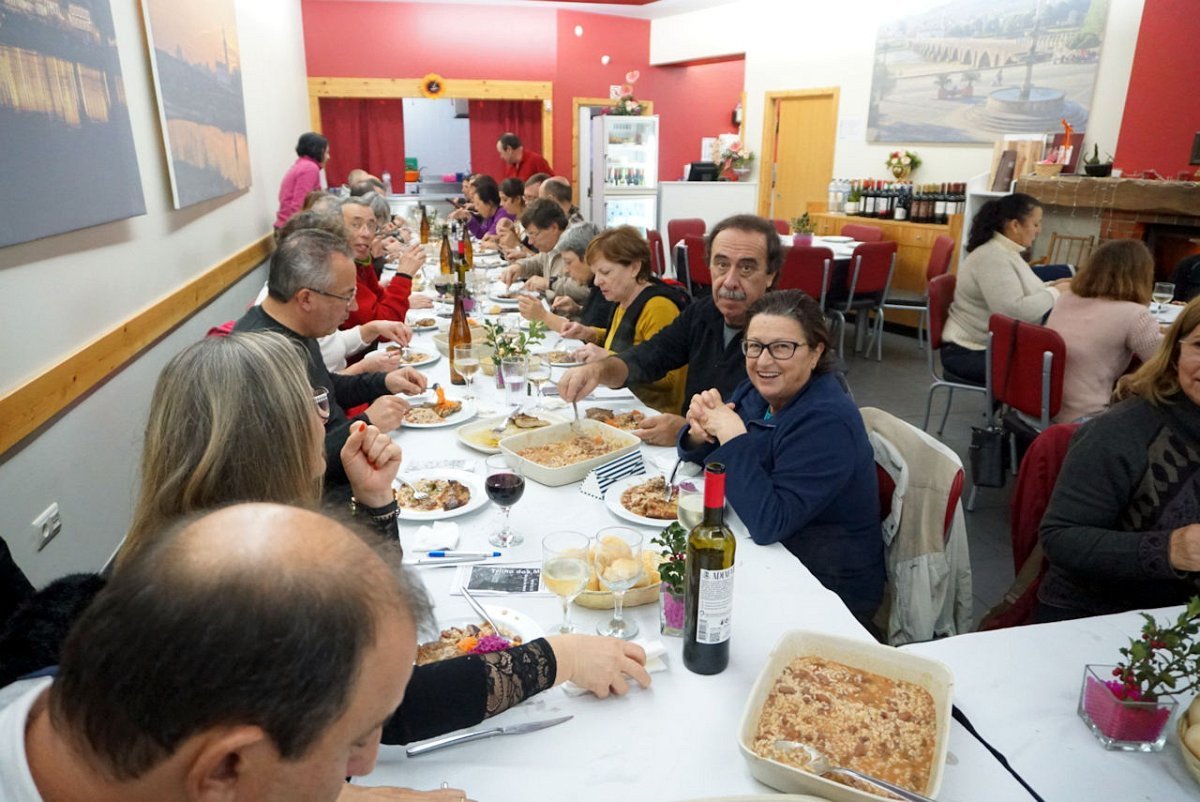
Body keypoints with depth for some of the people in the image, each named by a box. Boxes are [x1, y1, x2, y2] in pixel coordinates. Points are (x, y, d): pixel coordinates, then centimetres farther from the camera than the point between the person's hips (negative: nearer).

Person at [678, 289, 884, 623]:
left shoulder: (827, 423, -25)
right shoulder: (758, 390, -2)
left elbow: (768, 523, -31)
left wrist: (732, 436, -28)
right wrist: (700, 433, -15)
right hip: (767, 556, 7)